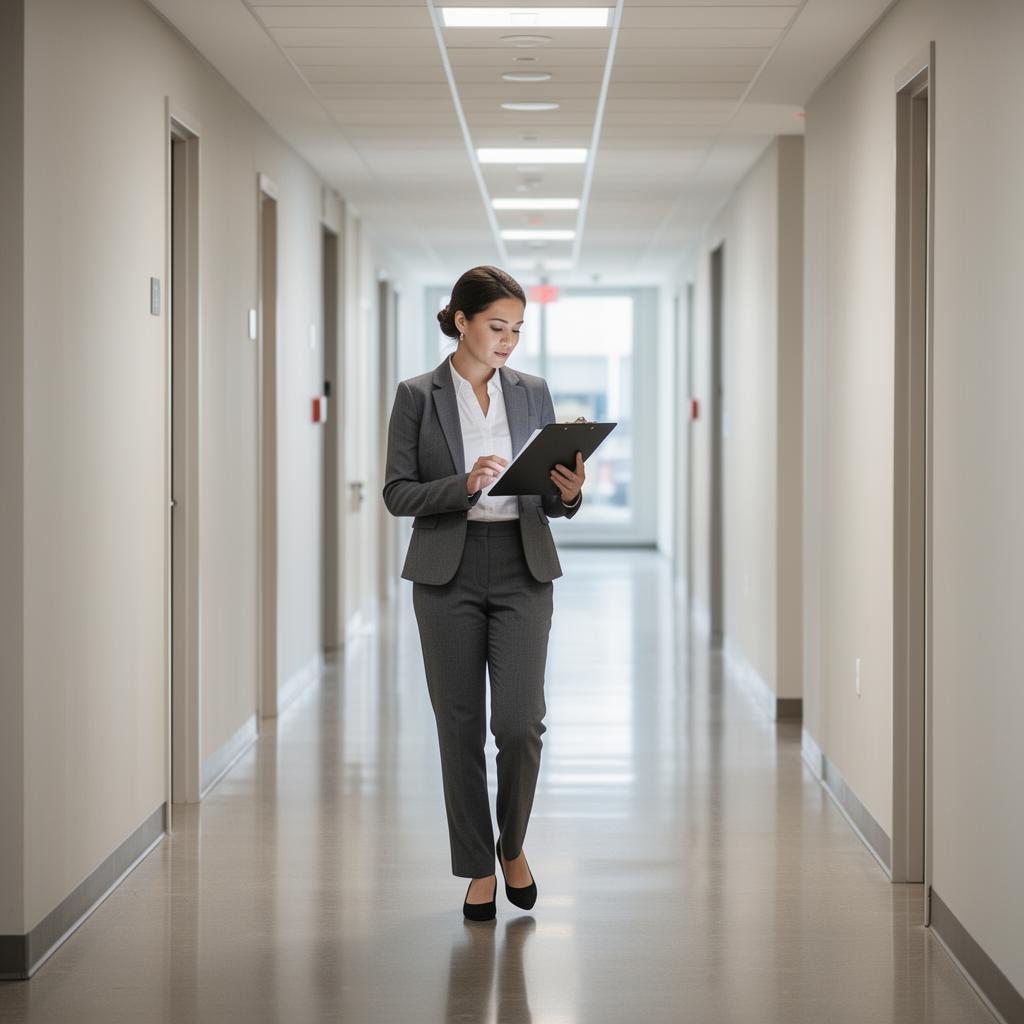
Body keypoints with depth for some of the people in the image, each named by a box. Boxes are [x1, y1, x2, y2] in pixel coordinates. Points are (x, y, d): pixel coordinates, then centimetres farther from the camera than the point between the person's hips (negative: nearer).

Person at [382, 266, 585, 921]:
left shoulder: (532, 393, 8)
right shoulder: (419, 396, 0)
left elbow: (551, 499, 10)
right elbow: (398, 493, -4)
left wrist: (569, 492, -13)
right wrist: (463, 485, -19)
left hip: (522, 571, 2)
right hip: (449, 572, -1)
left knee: (521, 723, -7)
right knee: (461, 726, 3)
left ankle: (513, 843, 19)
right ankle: (478, 868, 17)